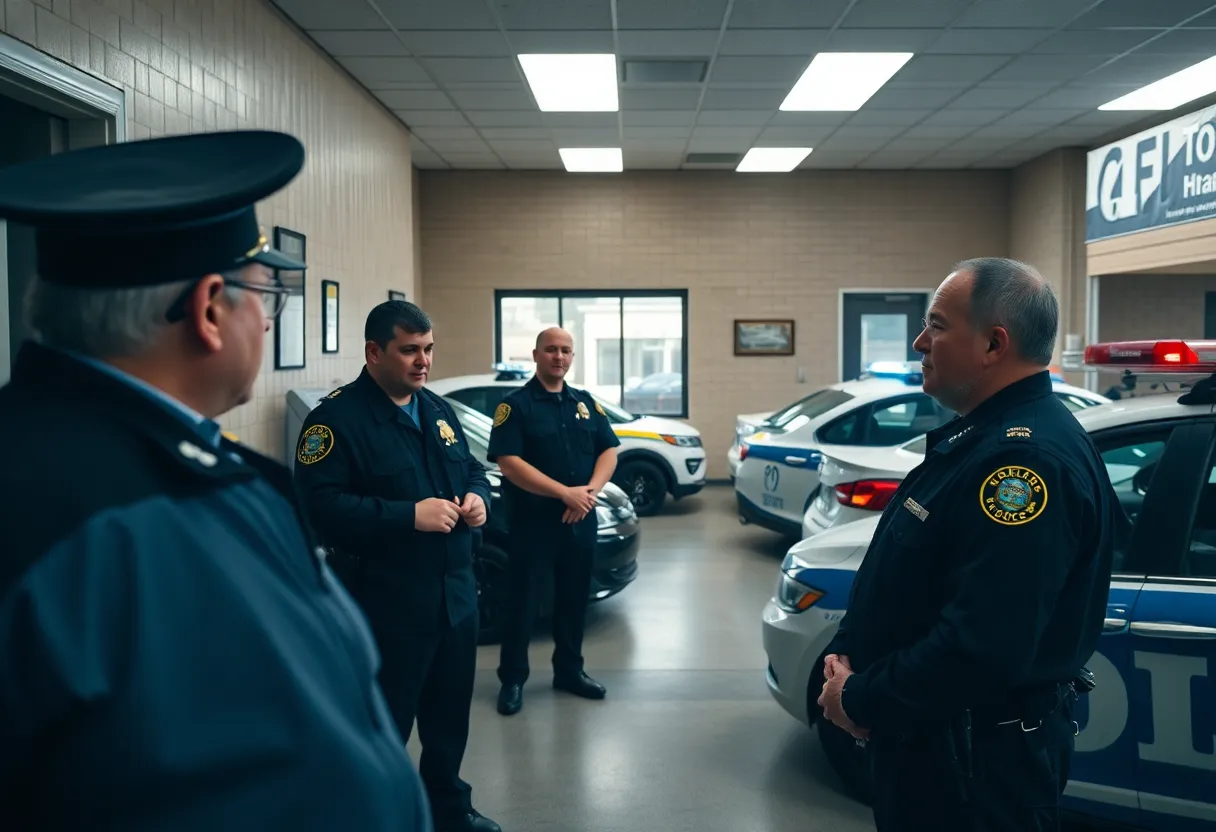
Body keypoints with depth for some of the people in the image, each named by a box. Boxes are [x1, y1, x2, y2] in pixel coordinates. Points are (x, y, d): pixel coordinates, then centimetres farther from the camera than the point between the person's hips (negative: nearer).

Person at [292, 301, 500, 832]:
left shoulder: (439, 410, 12)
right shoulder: (336, 418, -14)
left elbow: (472, 470, 21)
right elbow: (322, 506, -23)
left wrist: (477, 497, -3)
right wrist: (410, 515, -26)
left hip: (455, 594, 8)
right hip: (387, 604, -7)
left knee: (450, 713, 21)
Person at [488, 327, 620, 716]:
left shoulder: (586, 403, 11)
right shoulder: (515, 404, -7)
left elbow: (608, 451, 8)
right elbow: (509, 463, -16)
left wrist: (590, 490, -12)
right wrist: (565, 493, -21)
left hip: (581, 520, 5)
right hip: (532, 520, -5)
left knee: (574, 598, 14)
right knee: (522, 600, 2)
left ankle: (569, 670, 28)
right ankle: (512, 678, 14)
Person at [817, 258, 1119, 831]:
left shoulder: (1029, 457, -26)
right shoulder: (974, 438, 8)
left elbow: (982, 647, -32)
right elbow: (897, 573, 14)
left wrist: (861, 701, -19)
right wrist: (843, 655, 0)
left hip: (983, 762, -9)